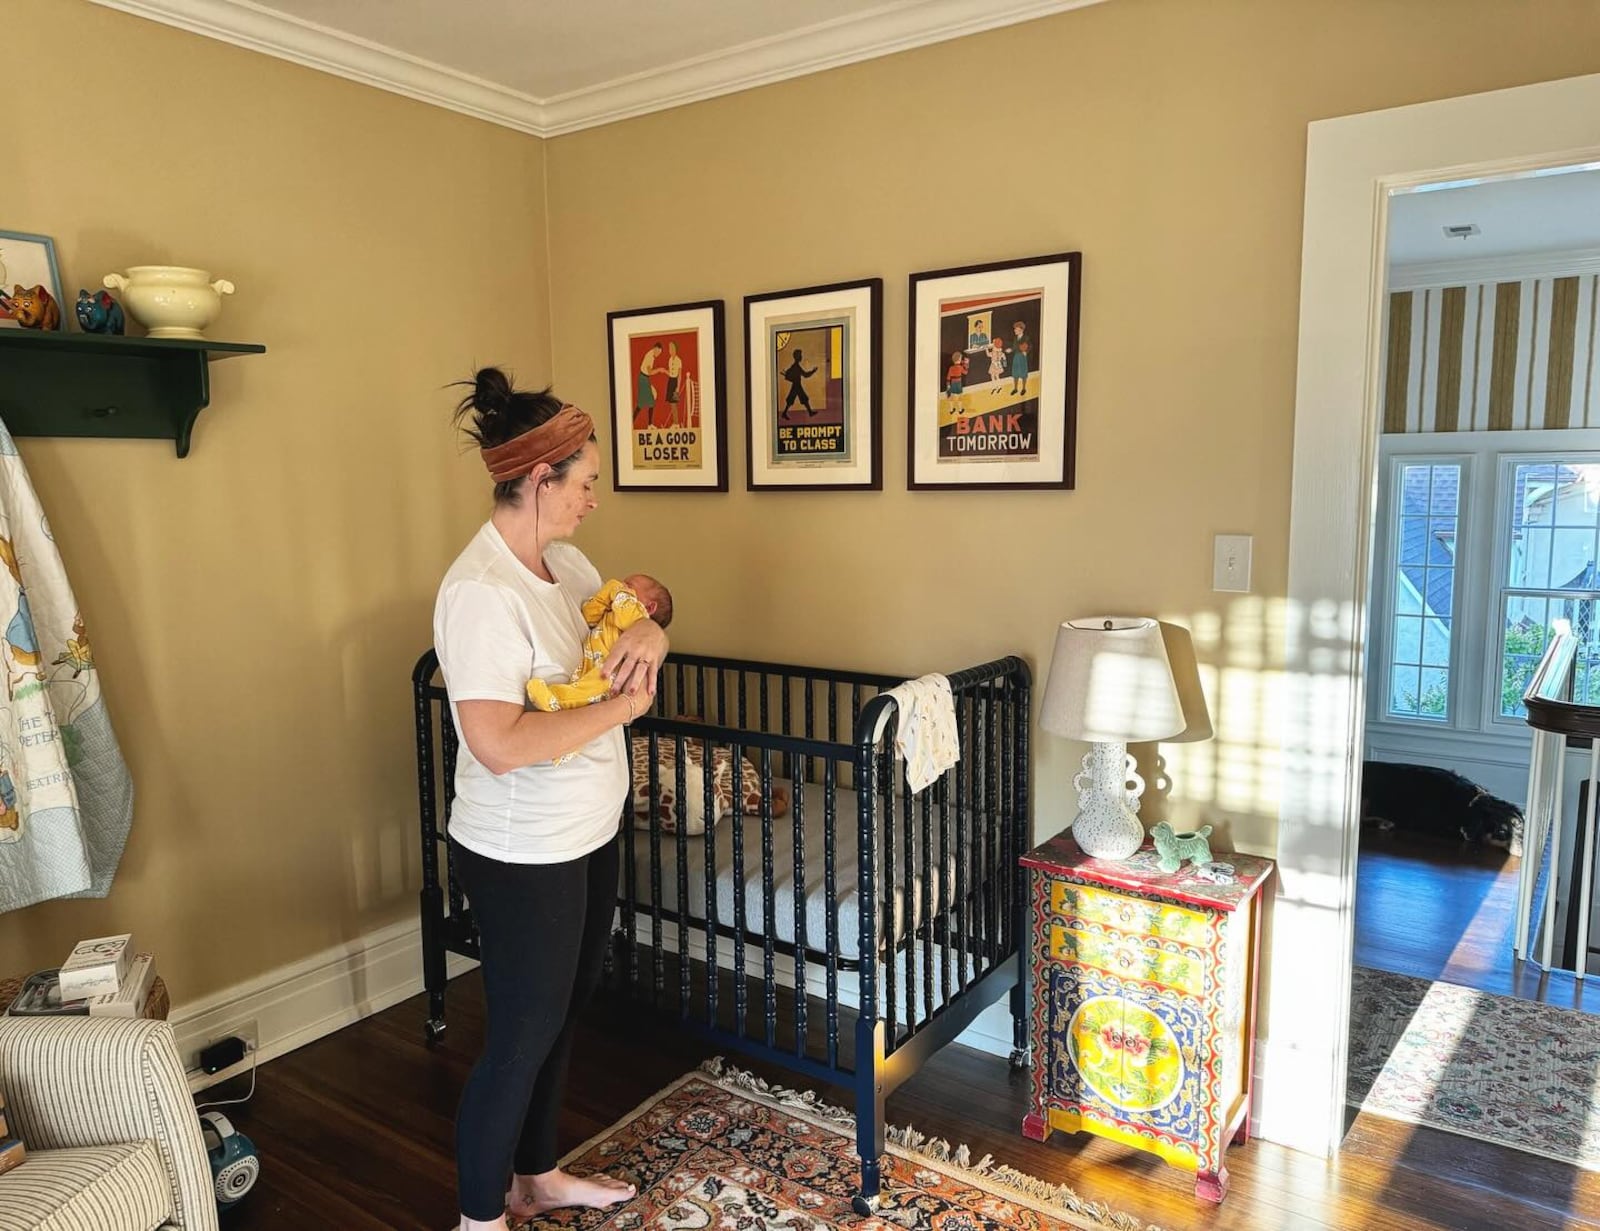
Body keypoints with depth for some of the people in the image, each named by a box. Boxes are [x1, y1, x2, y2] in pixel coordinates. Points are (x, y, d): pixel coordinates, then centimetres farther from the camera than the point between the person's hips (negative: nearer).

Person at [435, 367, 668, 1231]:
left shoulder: (560, 560, 2)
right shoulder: (480, 592, -26)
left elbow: (634, 594, 19)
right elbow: (497, 744, -33)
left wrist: (649, 627, -5)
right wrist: (620, 706, -24)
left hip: (586, 836, 9)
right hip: (522, 857, -9)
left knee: (563, 1011, 23)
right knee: (521, 1035, 8)